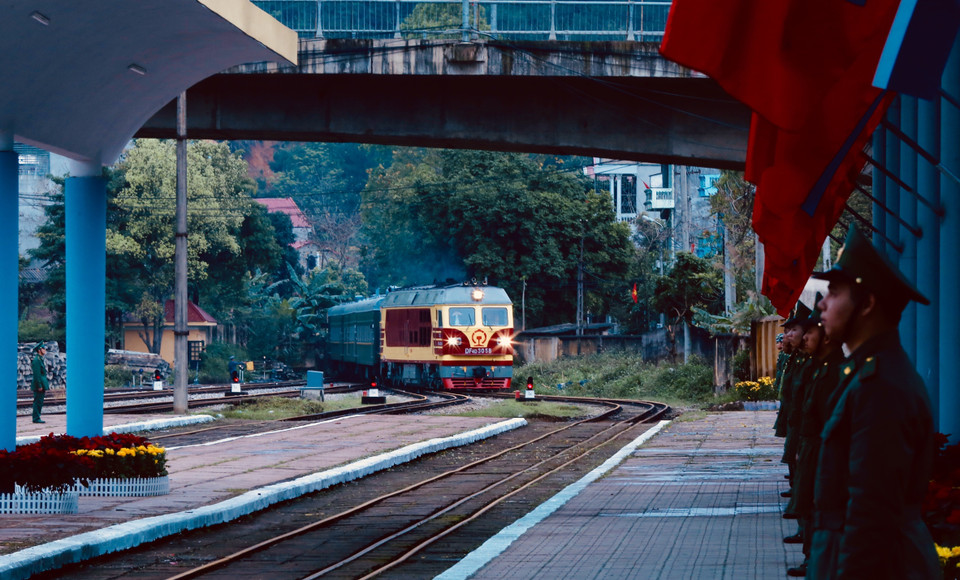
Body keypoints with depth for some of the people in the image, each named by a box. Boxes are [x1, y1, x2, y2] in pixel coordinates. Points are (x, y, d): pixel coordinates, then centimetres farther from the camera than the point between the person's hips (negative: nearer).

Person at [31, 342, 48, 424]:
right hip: (39, 385, -10)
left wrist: (44, 386, 22)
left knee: (39, 402, 11)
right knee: (38, 402, -8)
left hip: (41, 385, 10)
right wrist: (39, 386, -21)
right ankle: (36, 418, -6)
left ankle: (37, 418, 15)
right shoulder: (36, 360, -14)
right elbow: (36, 374, -20)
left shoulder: (40, 359, 18)